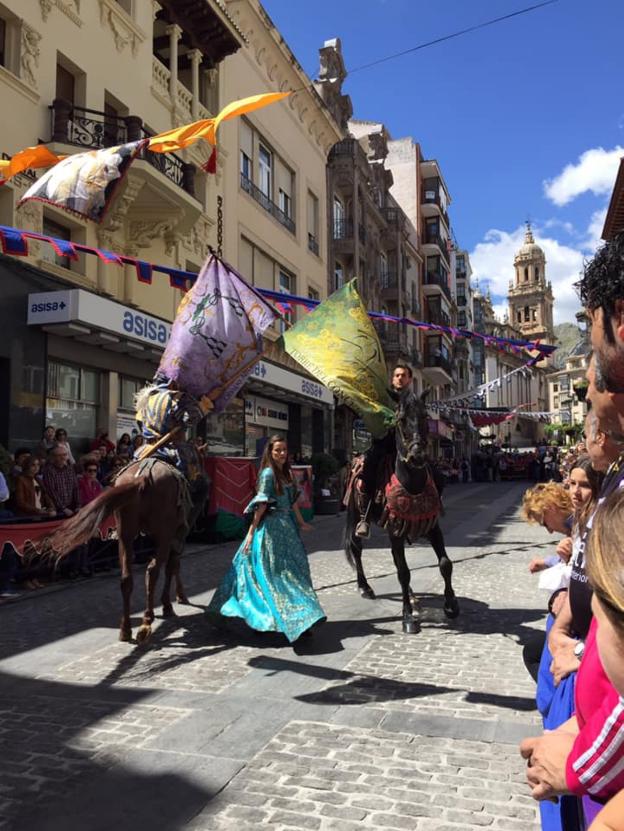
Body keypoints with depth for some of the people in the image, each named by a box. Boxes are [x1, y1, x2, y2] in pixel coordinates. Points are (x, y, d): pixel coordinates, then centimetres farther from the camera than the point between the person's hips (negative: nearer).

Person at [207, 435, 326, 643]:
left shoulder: (286, 473, 13)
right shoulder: (268, 473, -10)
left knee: (294, 568, 10)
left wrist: (301, 523, 23)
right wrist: (251, 531, -15)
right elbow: (261, 504, -14)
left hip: (286, 526, 9)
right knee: (279, 571, -4)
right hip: (271, 526, -8)